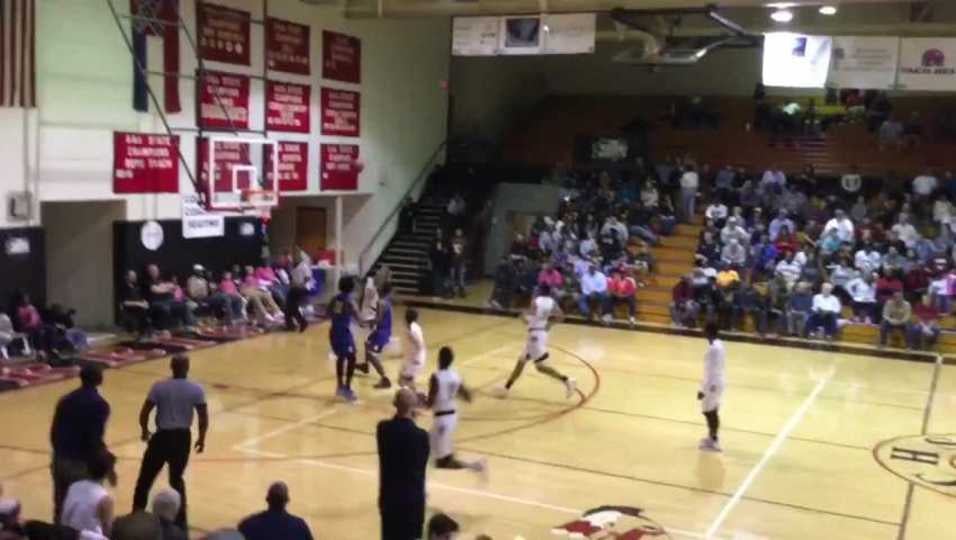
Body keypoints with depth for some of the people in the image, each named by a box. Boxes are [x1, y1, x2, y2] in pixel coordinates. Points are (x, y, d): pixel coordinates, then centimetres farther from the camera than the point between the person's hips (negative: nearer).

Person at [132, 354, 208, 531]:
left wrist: (145, 431, 12)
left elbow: (144, 413, -7)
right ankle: (180, 522, 18)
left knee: (145, 477, 15)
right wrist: (201, 438, 10)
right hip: (182, 437, 2)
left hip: (162, 436, -2)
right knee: (176, 479, 18)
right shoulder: (196, 389, -6)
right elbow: (204, 417, -5)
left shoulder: (159, 387, -9)